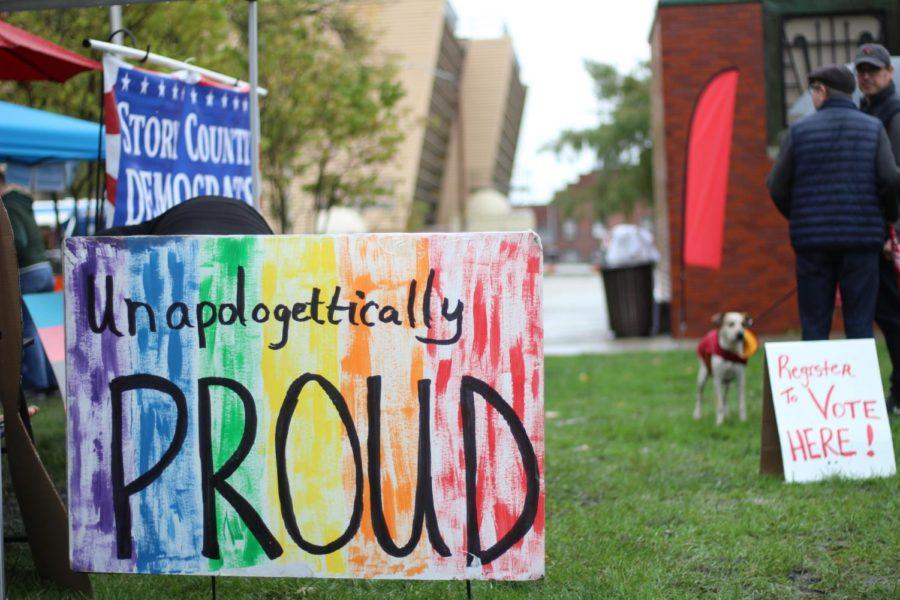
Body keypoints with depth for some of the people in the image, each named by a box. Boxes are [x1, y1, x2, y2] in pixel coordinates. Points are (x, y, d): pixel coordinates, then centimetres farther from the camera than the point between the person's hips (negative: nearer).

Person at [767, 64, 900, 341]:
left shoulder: (799, 130, 2)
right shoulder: (873, 128, 3)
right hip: (861, 238, 0)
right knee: (860, 323, 3)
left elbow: (777, 186, 0)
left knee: (814, 325, 4)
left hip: (812, 240, 0)